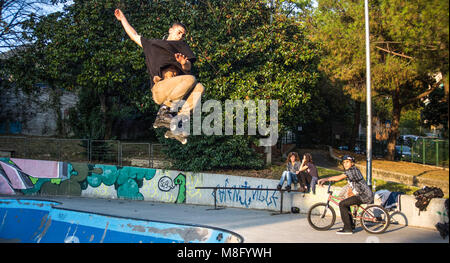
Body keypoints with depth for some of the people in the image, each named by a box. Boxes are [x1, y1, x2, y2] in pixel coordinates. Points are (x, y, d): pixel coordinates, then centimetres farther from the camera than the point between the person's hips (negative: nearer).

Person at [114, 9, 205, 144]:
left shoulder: (181, 47, 27)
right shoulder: (154, 44, 25)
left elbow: (188, 67, 8)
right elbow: (134, 36, 33)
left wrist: (184, 63, -16)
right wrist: (123, 19, 37)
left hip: (175, 91, 4)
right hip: (159, 88, -4)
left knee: (199, 88, -24)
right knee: (190, 79, -27)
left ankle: (176, 126, -28)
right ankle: (164, 111, -23)